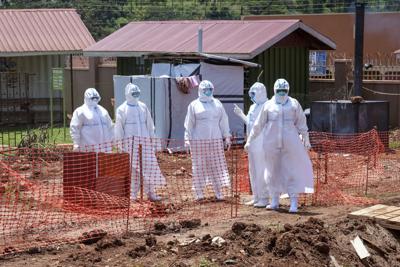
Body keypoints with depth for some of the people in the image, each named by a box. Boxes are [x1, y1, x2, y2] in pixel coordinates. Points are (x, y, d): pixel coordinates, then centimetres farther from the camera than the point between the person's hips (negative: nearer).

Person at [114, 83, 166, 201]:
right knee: (131, 168, -2)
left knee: (149, 165, -3)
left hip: (144, 140, 3)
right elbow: (119, 127, 0)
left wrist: (152, 137, 13)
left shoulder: (143, 107, 13)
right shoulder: (122, 109, 2)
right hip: (129, 141, -3)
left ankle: (150, 193, 3)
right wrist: (120, 143, -5)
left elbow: (149, 123, 17)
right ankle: (132, 195, 3)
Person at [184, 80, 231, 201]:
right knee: (199, 165, 0)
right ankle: (199, 191, 5)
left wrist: (227, 137, 9)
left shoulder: (217, 104, 11)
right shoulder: (194, 105, 4)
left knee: (216, 164, 1)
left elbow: (223, 121, 13)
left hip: (215, 140, 2)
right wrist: (187, 139, -1)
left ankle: (218, 191, 5)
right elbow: (189, 124, 4)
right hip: (198, 140, -2)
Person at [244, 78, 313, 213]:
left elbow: (301, 123, 9)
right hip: (272, 144, 1)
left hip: (290, 144, -1)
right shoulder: (268, 105, 8)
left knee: (292, 171, -3)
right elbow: (258, 125, 12)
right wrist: (250, 140, 13)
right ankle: (274, 200, 19)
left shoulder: (294, 104, 7)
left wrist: (306, 139, 5)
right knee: (273, 171, 8)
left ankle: (294, 202, -1)